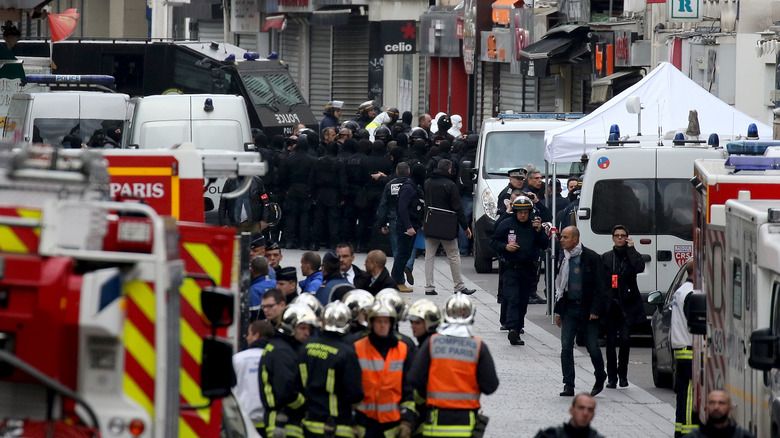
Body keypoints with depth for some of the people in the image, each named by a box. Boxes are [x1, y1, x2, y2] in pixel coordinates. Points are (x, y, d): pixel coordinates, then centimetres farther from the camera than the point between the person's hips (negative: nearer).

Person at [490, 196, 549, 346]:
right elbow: (493, 242, 7)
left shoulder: (534, 225, 6)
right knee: (513, 300, -14)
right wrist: (505, 247, -12)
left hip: (528, 270, 3)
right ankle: (512, 329, -24)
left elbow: (544, 245, 4)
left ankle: (518, 326, 22)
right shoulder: (505, 225, 2)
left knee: (523, 301, 8)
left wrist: (539, 231, -12)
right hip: (510, 269, -3)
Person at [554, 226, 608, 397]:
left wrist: (595, 310, -13)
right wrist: (558, 311, 16)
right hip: (569, 308, 4)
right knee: (566, 348, -6)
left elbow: (599, 286, -7)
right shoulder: (564, 259, 9)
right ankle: (568, 386, -3)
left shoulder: (591, 258, -7)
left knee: (592, 348, -1)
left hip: (588, 310, -4)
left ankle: (600, 378, 23)